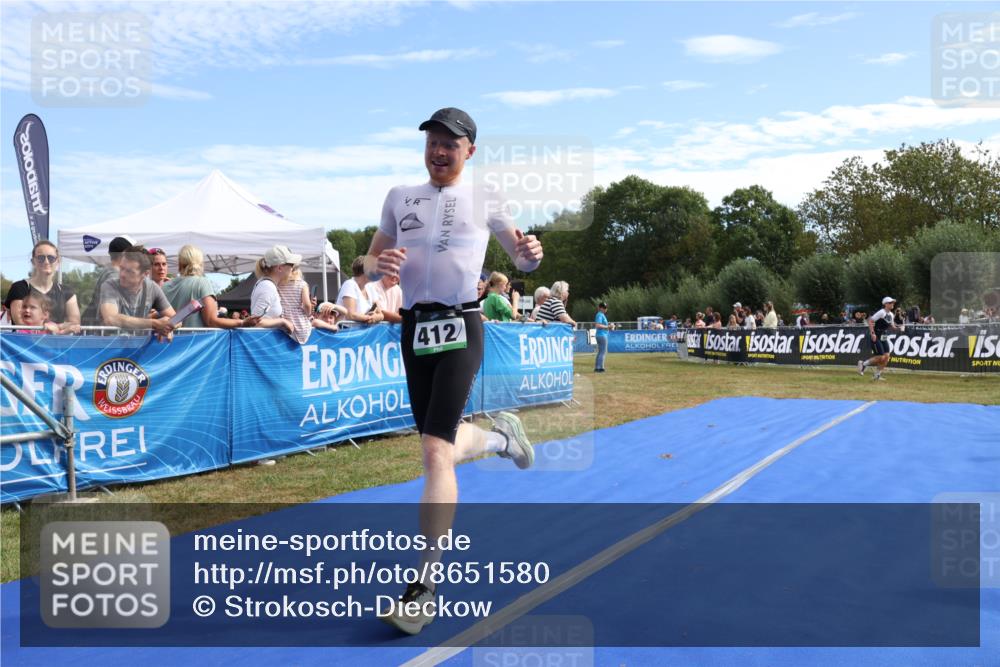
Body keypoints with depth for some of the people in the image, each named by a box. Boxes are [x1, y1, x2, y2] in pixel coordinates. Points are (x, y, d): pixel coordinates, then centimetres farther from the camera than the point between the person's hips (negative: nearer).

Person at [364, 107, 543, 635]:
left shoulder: (484, 200, 5)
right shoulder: (399, 197, 12)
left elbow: (520, 260, 12)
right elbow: (370, 265, 14)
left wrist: (531, 254, -12)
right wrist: (380, 264, -11)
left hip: (460, 327, -4)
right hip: (414, 328, 4)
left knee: (435, 451, -16)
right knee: (443, 449, 14)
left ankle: (425, 584, -10)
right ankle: (501, 438, 48)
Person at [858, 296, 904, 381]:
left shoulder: (890, 314, 11)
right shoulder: (881, 313, -14)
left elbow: (891, 327, 21)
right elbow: (870, 321, -19)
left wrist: (898, 328, 1)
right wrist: (872, 333, -26)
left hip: (883, 337, 8)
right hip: (875, 337, -8)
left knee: (886, 356, 0)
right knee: (880, 357, -12)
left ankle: (877, 375, 12)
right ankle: (863, 364, 10)